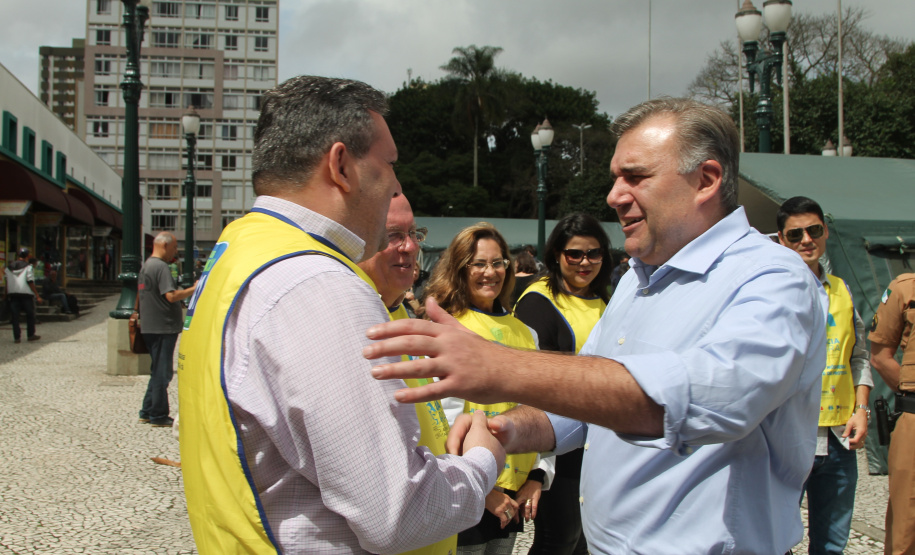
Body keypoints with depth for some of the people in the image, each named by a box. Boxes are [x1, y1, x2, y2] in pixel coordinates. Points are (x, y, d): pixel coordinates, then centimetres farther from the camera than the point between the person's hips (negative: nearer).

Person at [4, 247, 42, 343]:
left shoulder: (8, 267, 8)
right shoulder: (28, 267, -6)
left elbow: (7, 283, 9)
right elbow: (30, 282, -11)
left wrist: (7, 295, 16)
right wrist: (37, 295, -9)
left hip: (12, 294, 4)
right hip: (26, 293, -3)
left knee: (15, 316, 4)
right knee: (30, 315, 10)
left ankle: (16, 337, 0)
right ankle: (30, 335, 14)